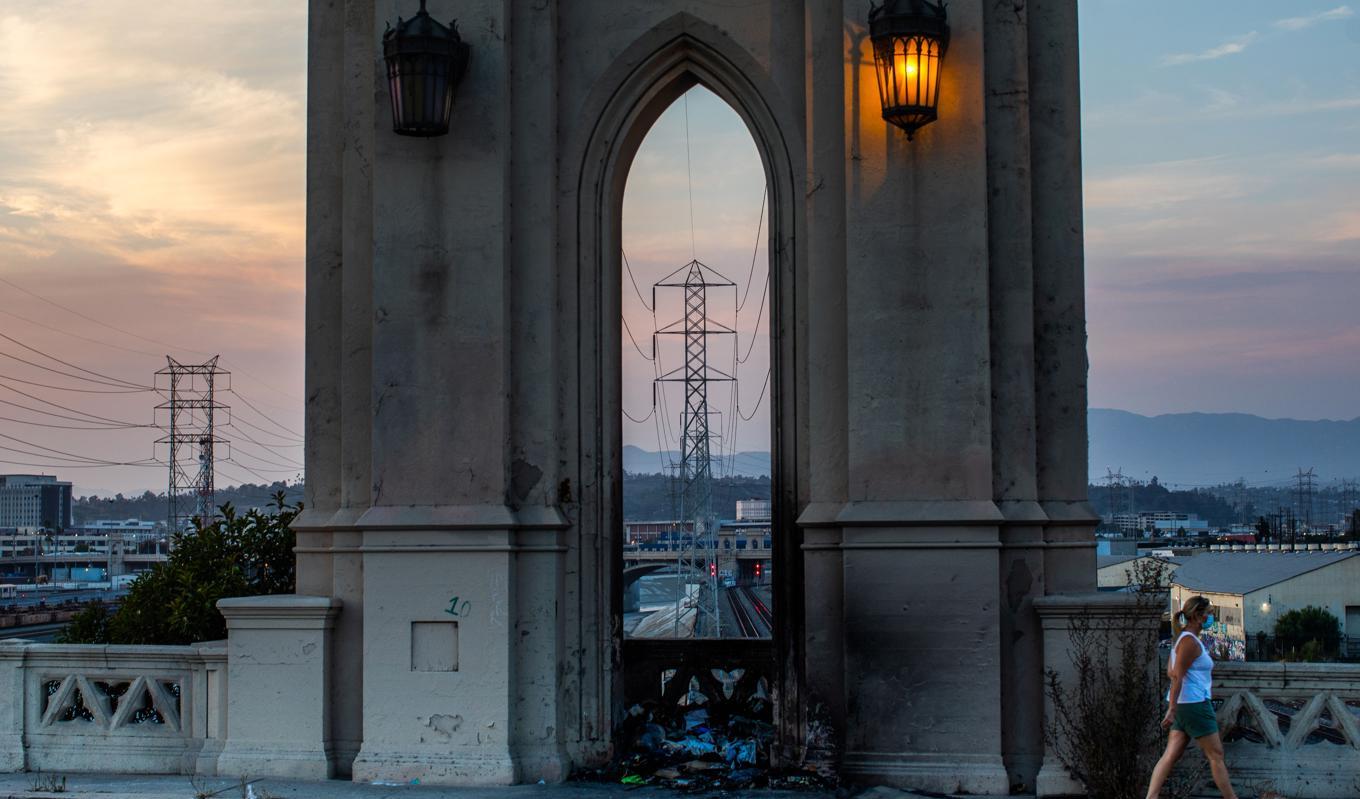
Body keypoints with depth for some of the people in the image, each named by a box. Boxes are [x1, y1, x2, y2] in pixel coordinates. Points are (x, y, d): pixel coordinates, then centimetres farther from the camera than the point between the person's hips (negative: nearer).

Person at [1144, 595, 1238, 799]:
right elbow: (1177, 677, -20)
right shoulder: (1190, 642, -15)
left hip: (1184, 705, 9)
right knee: (1216, 755, 2)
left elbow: (1171, 672, 20)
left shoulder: (1183, 639, 15)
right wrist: (1172, 710, -23)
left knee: (1171, 755, 4)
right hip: (1194, 704, -9)